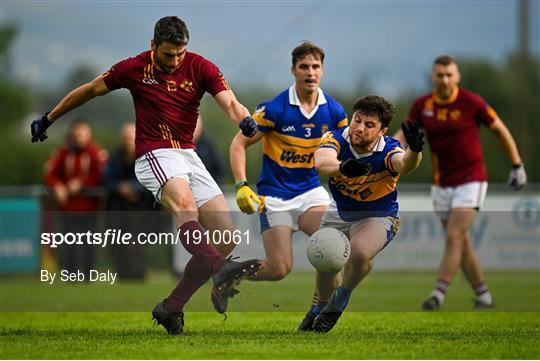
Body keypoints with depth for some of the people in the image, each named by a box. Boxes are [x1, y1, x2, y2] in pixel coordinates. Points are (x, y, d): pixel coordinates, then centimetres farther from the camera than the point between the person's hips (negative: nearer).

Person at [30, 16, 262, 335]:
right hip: (154, 155, -4)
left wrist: (247, 122, -37)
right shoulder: (135, 68, -2)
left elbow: (229, 102, -13)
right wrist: (48, 119, 20)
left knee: (227, 238, -5)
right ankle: (221, 270, -61)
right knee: (184, 204, -36)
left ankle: (172, 308, 1)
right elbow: (89, 91, 11)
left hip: (189, 155, 4)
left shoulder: (201, 68, 0)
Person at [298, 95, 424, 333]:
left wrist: (414, 151, -75)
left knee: (359, 253, -31)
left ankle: (341, 298, 0)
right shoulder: (336, 139, -21)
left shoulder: (388, 151, -27)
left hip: (377, 216, -4)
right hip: (338, 213, 4)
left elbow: (404, 163, -51)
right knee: (324, 264, 0)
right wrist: (342, 167, -66)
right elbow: (321, 162, -43)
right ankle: (321, 306, 36)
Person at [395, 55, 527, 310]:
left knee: (454, 237, -17)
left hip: (470, 181, -5)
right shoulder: (422, 106, 0)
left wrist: (517, 166, 1)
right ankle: (483, 296, 21)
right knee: (462, 243, 9)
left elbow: (500, 130, -1)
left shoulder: (472, 102, -11)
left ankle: (438, 295, -22)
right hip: (441, 184, 5)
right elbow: (403, 135, 1)